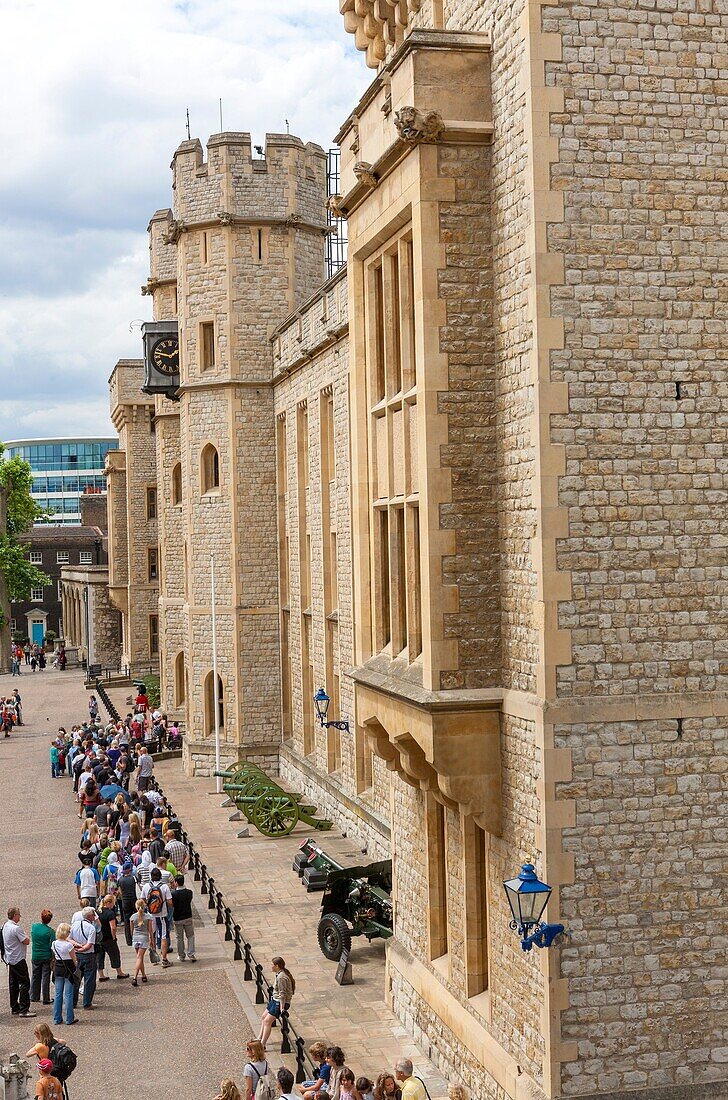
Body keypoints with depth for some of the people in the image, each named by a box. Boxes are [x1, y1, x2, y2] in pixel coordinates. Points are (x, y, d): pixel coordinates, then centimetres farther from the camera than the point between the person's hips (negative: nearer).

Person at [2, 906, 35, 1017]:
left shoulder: (5, 926, 8)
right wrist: (27, 937, 0)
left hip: (10, 959, 10)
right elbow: (26, 941, -18)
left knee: (13, 984, 14)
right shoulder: (16, 928, -22)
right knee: (24, 983, -6)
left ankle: (14, 1008, 19)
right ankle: (24, 1009, -8)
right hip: (18, 959, -10)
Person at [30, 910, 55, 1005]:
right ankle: (46, 999, 7)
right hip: (46, 957, -3)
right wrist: (53, 957, -5)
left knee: (35, 977, 17)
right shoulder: (51, 931, -16)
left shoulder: (34, 926, -5)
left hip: (35, 957, 3)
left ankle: (34, 996, 27)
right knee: (45, 978, 4)